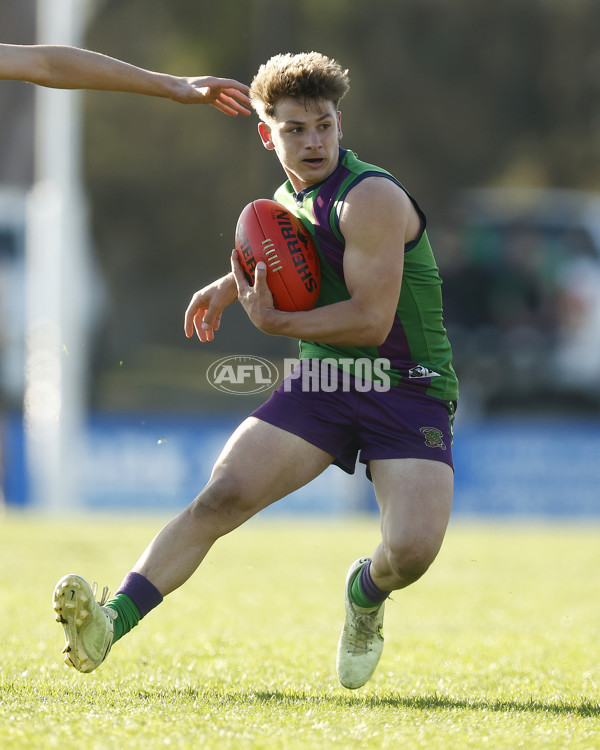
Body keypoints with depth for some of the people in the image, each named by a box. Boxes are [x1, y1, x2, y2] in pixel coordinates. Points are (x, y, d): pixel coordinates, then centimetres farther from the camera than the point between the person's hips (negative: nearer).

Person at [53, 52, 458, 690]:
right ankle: (112, 621, -19)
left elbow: (371, 319, -21)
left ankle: (366, 594, 13)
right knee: (222, 497, -15)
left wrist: (275, 322, -16)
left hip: (409, 388, -6)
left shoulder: (371, 198, -17)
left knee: (412, 548, -24)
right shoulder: (287, 198, 9)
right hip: (322, 380, 6)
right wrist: (232, 284, 20)